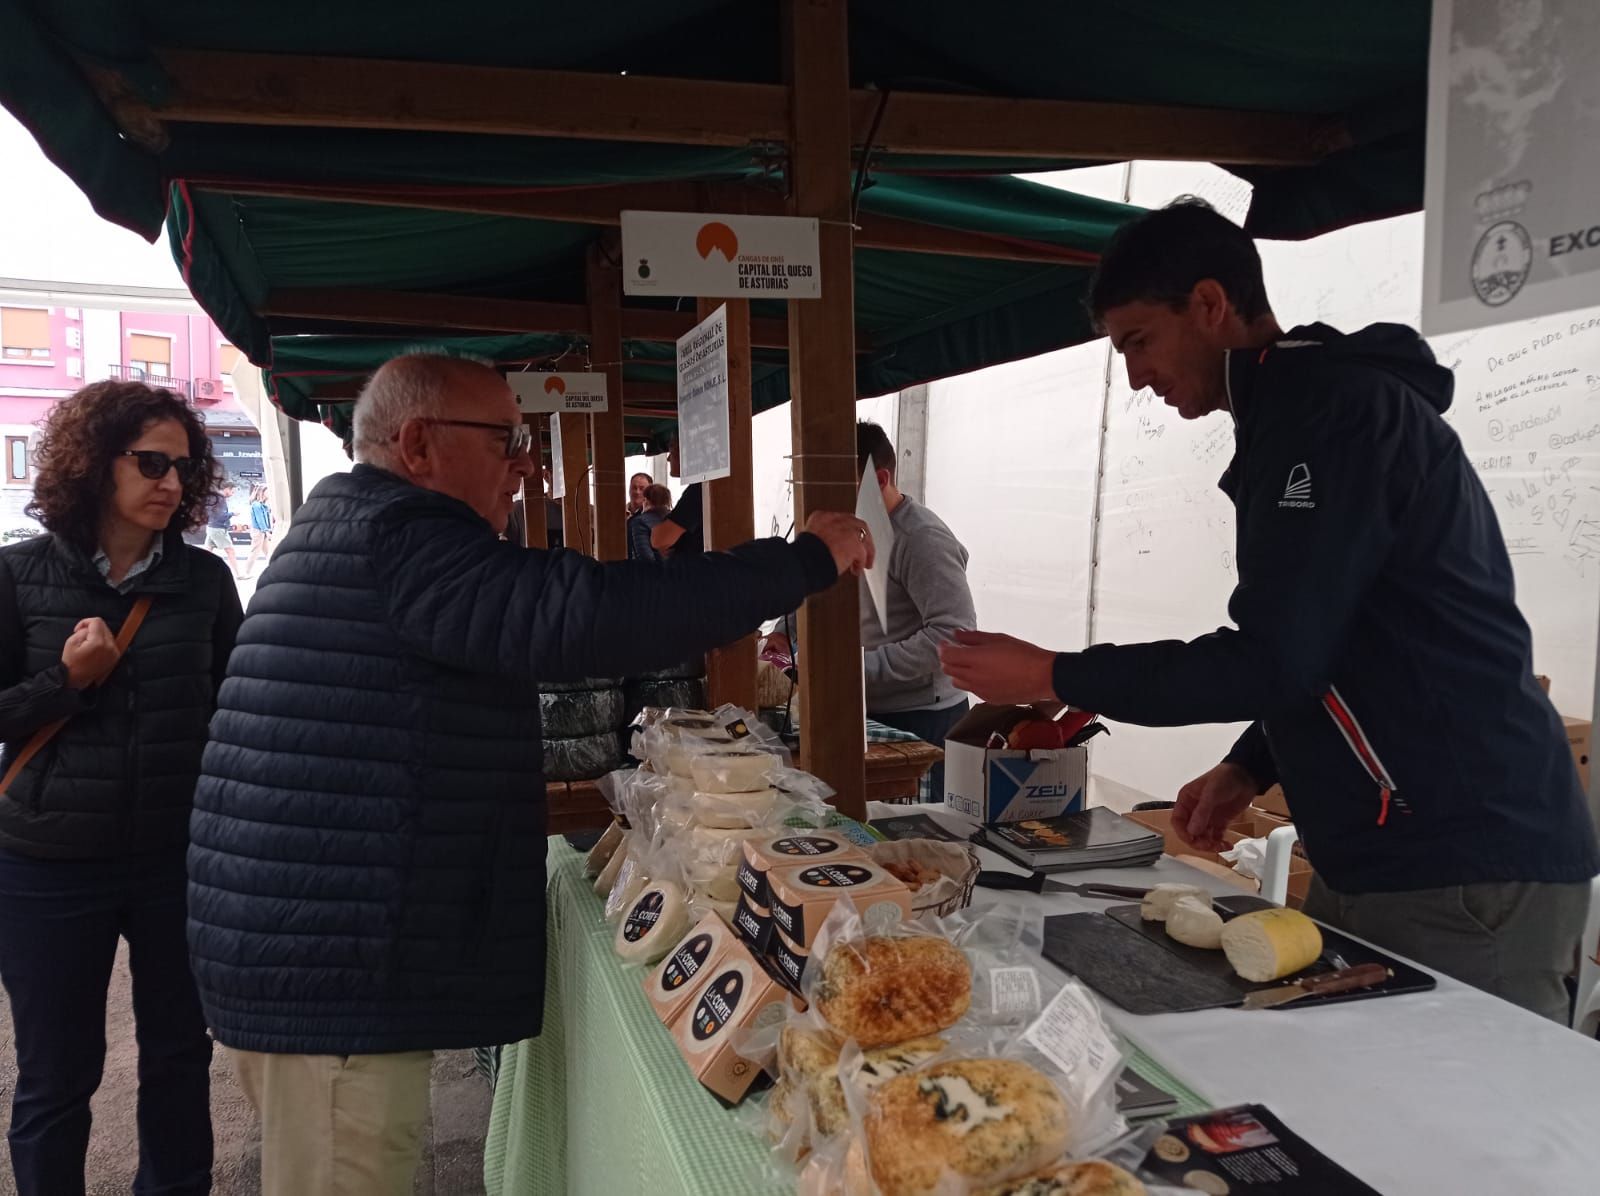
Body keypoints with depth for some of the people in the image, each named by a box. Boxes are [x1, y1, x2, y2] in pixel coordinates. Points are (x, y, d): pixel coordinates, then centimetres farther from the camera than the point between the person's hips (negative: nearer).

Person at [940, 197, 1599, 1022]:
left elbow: (1274, 660, -20)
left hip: (1465, 874, -9)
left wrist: (1054, 677, -12)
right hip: (1381, 861, 10)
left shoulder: (1336, 407, -15)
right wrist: (1251, 767, 11)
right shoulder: (1300, 413, 16)